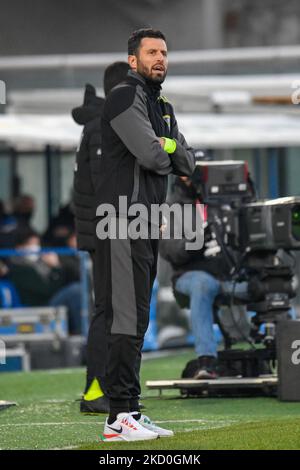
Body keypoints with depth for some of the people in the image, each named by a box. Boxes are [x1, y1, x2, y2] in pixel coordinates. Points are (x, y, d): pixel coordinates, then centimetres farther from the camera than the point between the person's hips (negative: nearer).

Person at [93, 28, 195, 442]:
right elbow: (150, 155, -18)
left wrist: (167, 145, -2)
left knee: (135, 319, 10)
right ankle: (120, 417, -17)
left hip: (149, 223, 10)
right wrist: (165, 152, 3)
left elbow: (187, 164, 16)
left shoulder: (163, 108, 23)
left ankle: (129, 412, 14)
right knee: (126, 317, -14)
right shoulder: (125, 97, -7)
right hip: (122, 220, -10)